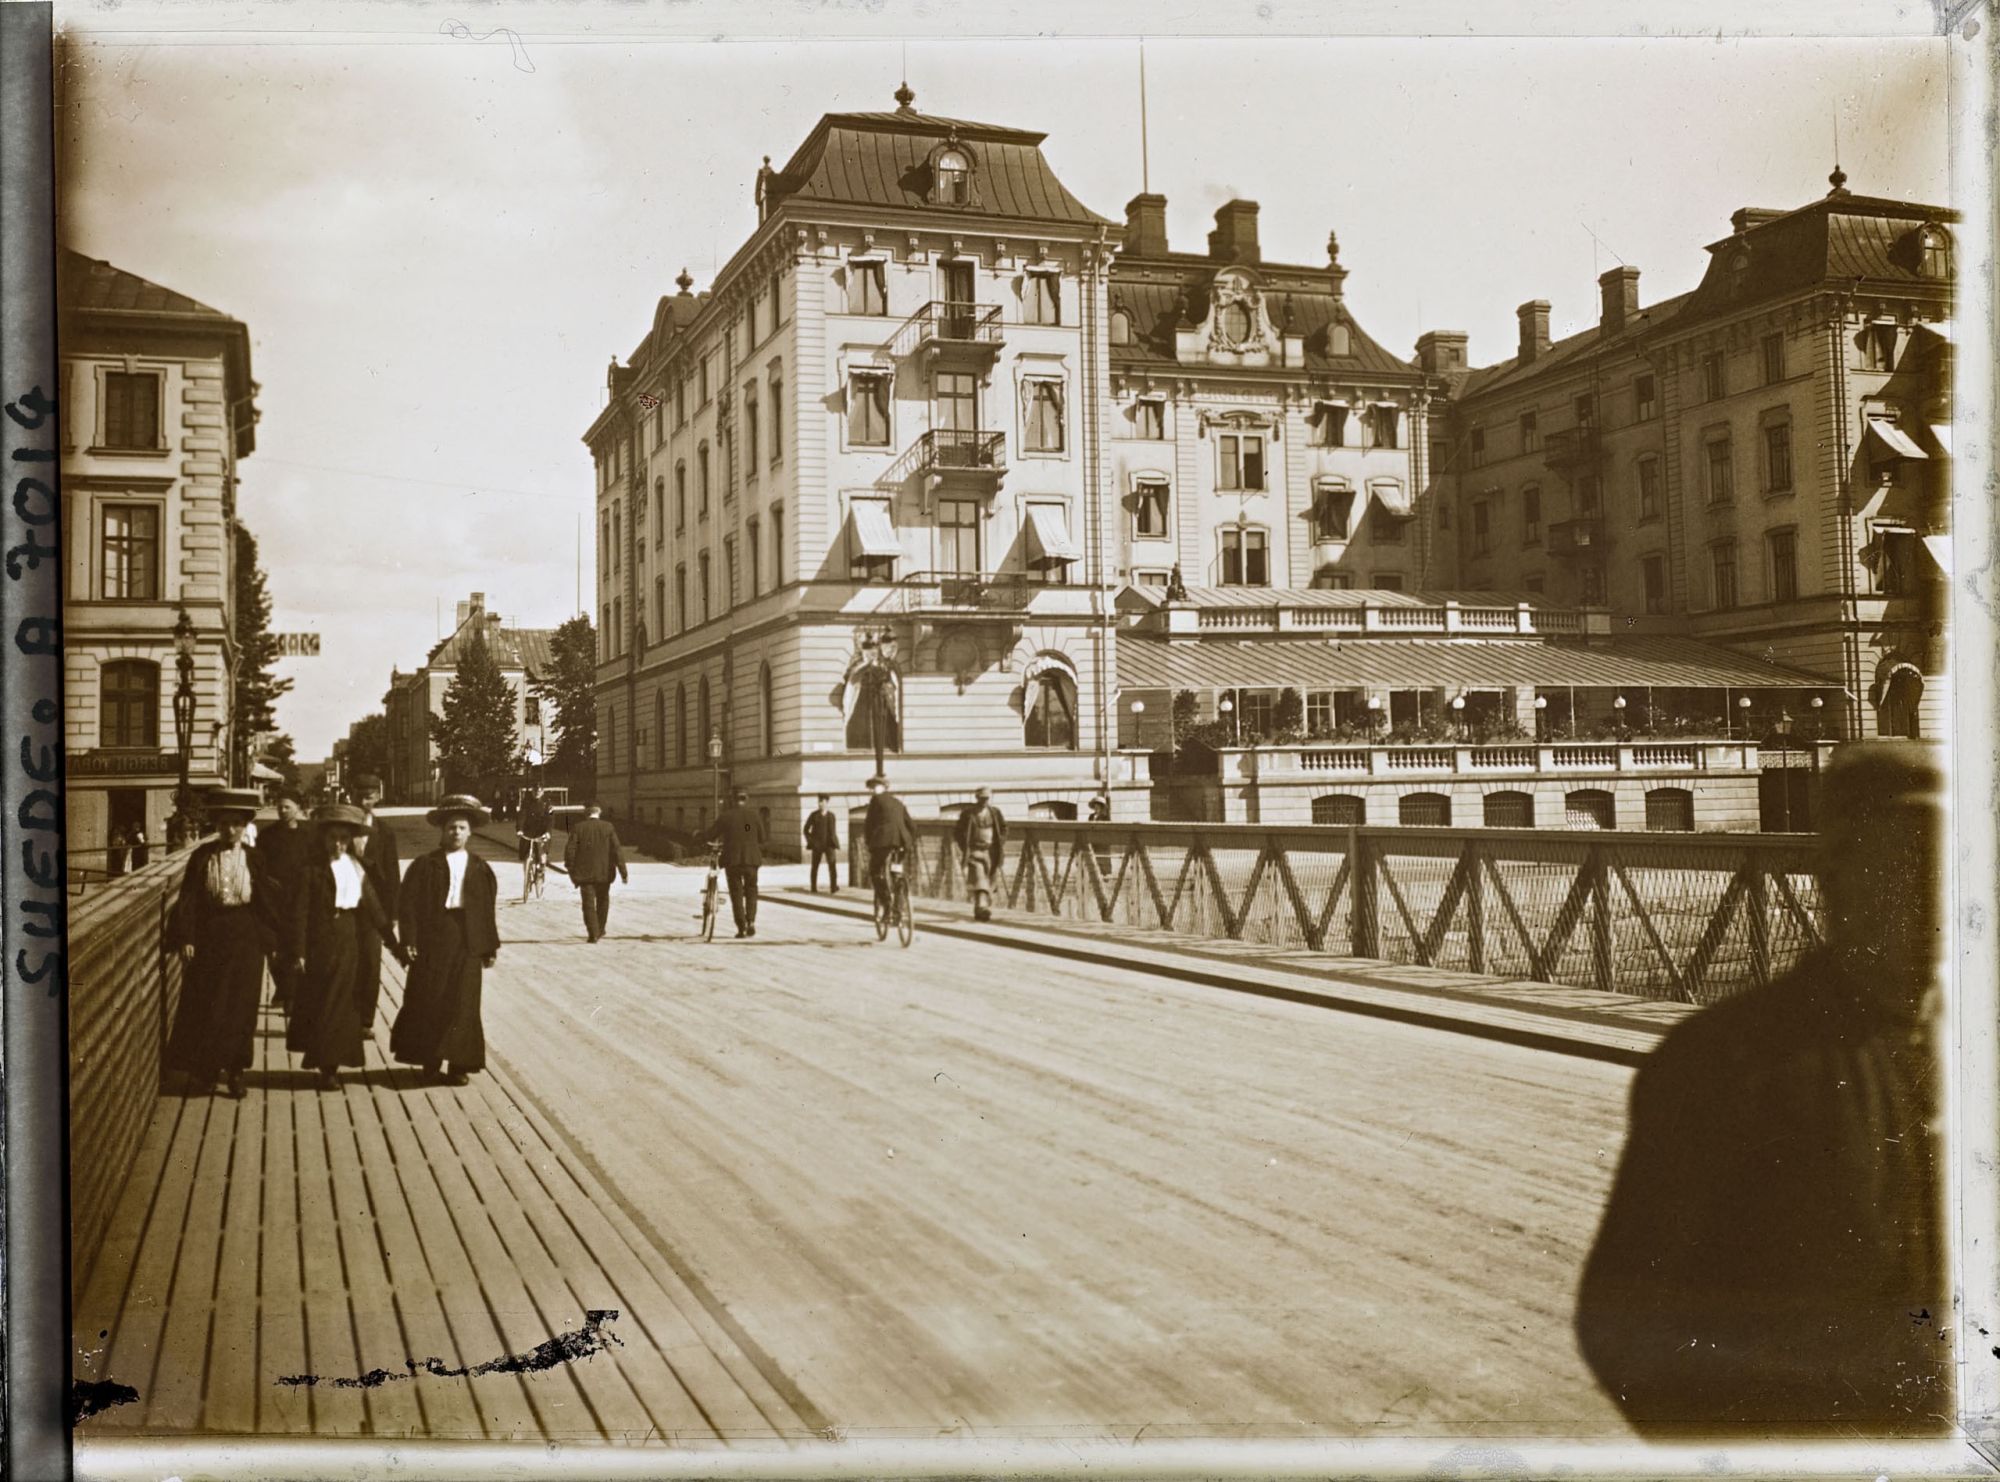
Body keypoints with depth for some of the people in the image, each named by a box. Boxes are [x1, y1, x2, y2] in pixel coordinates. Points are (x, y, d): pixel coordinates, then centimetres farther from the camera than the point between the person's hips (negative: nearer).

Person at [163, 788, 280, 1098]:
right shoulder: (202, 857, -2)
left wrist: (270, 935, -2)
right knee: (205, 1004, 6)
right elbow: (188, 899, -2)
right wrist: (186, 938, -8)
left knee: (241, 1006, 3)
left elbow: (268, 900, 2)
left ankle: (234, 1070, 13)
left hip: (245, 939, 0)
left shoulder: (253, 858, 0)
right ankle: (205, 1068, 22)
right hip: (209, 937, 0)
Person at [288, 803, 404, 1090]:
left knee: (345, 1002, 8)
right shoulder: (310, 870, -9)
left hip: (349, 944, 5)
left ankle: (333, 1062, 19)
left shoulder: (355, 868, 6)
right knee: (320, 1004, 3)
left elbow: (373, 907, 8)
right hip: (320, 945, -4)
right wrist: (297, 953, -16)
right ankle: (325, 1066, 12)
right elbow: (299, 913, -11)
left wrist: (394, 943, 7)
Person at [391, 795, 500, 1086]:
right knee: (428, 1001, 2)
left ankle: (458, 1064, 7)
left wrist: (491, 946, 6)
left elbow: (488, 910, 9)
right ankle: (430, 1061, 15)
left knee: (463, 1004, 2)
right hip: (432, 940, -1)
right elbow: (408, 904, -3)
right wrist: (409, 940, -11)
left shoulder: (480, 870, 9)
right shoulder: (424, 865, 2)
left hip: (468, 944, 2)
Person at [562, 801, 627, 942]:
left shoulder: (577, 829, -3)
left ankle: (593, 933, -7)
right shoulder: (608, 828, -3)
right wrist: (623, 872, -4)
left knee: (588, 904, 1)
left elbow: (570, 851, -6)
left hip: (585, 874, -1)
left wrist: (571, 870, 7)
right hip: (604, 873, 1)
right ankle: (600, 929, 28)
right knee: (602, 901, 21)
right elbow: (616, 850, -7)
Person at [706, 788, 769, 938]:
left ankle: (741, 927, 3)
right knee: (751, 890, 17)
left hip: (732, 859, -1)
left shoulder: (725, 816, -4)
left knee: (736, 893, 8)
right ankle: (751, 921, 1)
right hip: (752, 858, 1)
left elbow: (710, 836, -1)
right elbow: (763, 838, 1)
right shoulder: (755, 814, -1)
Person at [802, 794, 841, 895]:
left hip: (829, 844, 1)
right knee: (815, 867, 4)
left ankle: (834, 888, -10)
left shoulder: (831, 815, 4)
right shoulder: (813, 815, 0)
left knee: (832, 864, -8)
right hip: (816, 844, -1)